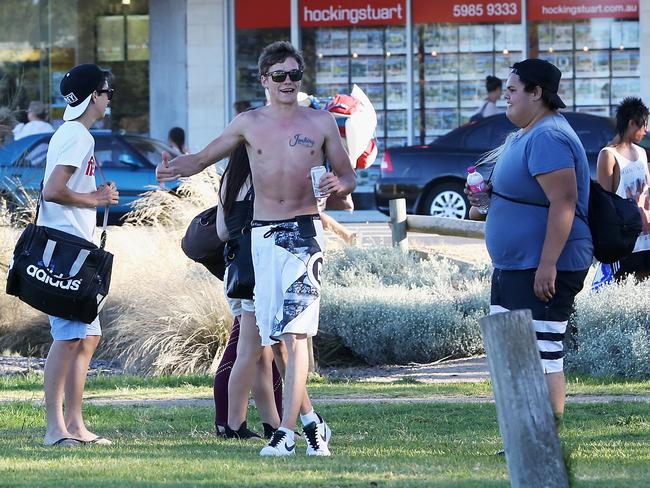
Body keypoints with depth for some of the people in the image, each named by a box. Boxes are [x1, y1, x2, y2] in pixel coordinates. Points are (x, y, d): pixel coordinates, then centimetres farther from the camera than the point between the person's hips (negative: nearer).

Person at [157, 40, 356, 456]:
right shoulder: (249, 124, 10)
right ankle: (310, 420, 24)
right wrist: (175, 169, -7)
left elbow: (349, 176, 13)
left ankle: (286, 433, -19)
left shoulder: (321, 122, 6)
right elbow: (203, 159, 15)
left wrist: (337, 185, -12)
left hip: (305, 232, -3)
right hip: (264, 234, 3)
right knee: (275, 334, 7)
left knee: (294, 331, -16)